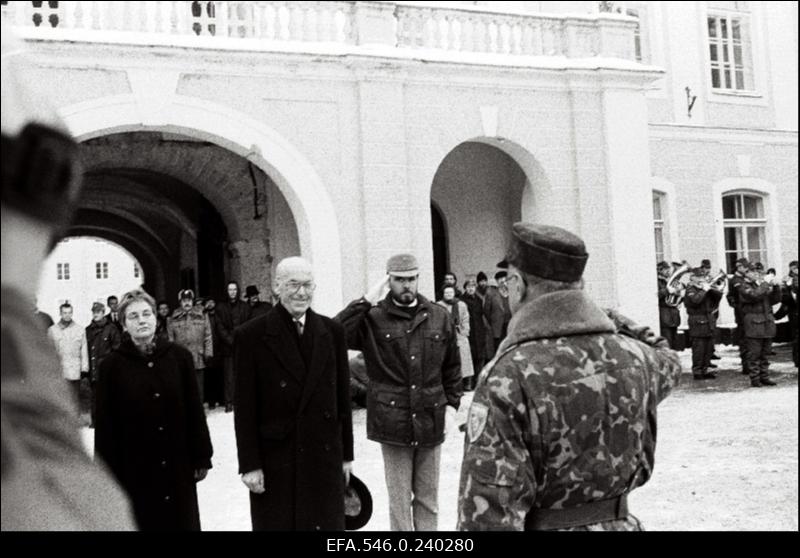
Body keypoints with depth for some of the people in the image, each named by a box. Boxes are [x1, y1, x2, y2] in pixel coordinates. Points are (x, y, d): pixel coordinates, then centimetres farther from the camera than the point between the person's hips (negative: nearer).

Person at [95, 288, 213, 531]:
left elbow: (194, 410, 3)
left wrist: (201, 458, 3)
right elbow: (105, 425, -2)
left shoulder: (179, 356, 0)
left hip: (177, 466, 2)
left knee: (183, 520, 9)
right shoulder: (112, 366, -4)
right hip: (133, 470, -1)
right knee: (143, 522, 5)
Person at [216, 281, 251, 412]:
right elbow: (220, 328, 2)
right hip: (227, 347, -1)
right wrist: (232, 341, -8)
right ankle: (229, 403, -1)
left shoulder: (245, 306, 11)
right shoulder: (220, 307, 7)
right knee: (229, 376, -4)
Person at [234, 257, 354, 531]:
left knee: (328, 524, 8)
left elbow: (342, 397, 8)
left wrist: (346, 454, 9)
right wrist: (249, 464, -8)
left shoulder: (332, 331, 5)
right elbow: (244, 408, -6)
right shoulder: (251, 336, -6)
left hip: (324, 457, 3)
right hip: (274, 462, -3)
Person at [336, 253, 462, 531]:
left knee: (428, 498, 14)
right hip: (392, 422, -3)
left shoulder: (439, 317, 5)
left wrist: (451, 404, 5)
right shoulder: (373, 318, -5)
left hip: (431, 421, 3)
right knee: (399, 500, 7)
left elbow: (452, 366, 12)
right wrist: (366, 302, -18)